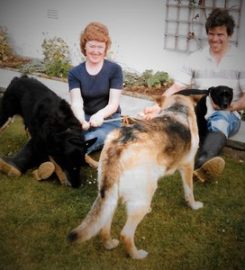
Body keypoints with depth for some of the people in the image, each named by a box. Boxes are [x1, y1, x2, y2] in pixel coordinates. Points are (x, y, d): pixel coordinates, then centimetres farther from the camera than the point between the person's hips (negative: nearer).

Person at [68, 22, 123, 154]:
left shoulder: (114, 69, -6)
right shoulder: (75, 73, -1)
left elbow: (113, 103, -13)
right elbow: (76, 102, -14)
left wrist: (100, 115, -37)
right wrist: (81, 120, -39)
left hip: (109, 120, -3)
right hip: (86, 118, 3)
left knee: (92, 138, -37)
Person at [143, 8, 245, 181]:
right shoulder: (194, 58, 10)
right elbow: (176, 88, 3)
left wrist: (231, 106, -21)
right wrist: (157, 107, -13)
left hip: (228, 116, -2)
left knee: (220, 119, -39)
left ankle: (202, 163, -67)